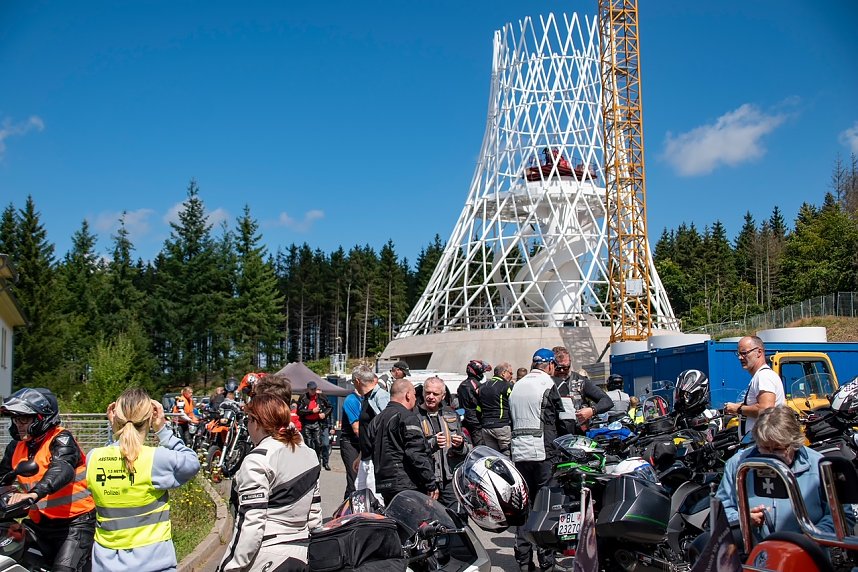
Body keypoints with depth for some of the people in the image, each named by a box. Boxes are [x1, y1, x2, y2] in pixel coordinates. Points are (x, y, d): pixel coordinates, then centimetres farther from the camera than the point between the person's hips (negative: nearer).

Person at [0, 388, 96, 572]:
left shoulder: (61, 439, -14)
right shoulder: (16, 446, 8)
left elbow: (62, 469, -32)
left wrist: (34, 494, -49)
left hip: (75, 522, -8)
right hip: (39, 524, 8)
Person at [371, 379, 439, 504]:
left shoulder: (377, 419, 18)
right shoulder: (408, 417, -9)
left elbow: (369, 452, 20)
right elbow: (417, 454, -16)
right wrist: (431, 484, -12)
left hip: (382, 485, 9)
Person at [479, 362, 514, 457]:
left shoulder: (483, 387, 14)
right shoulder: (507, 386, -6)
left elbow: (478, 409, 15)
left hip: (486, 428, 7)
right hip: (502, 426, -6)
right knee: (508, 457, -3)